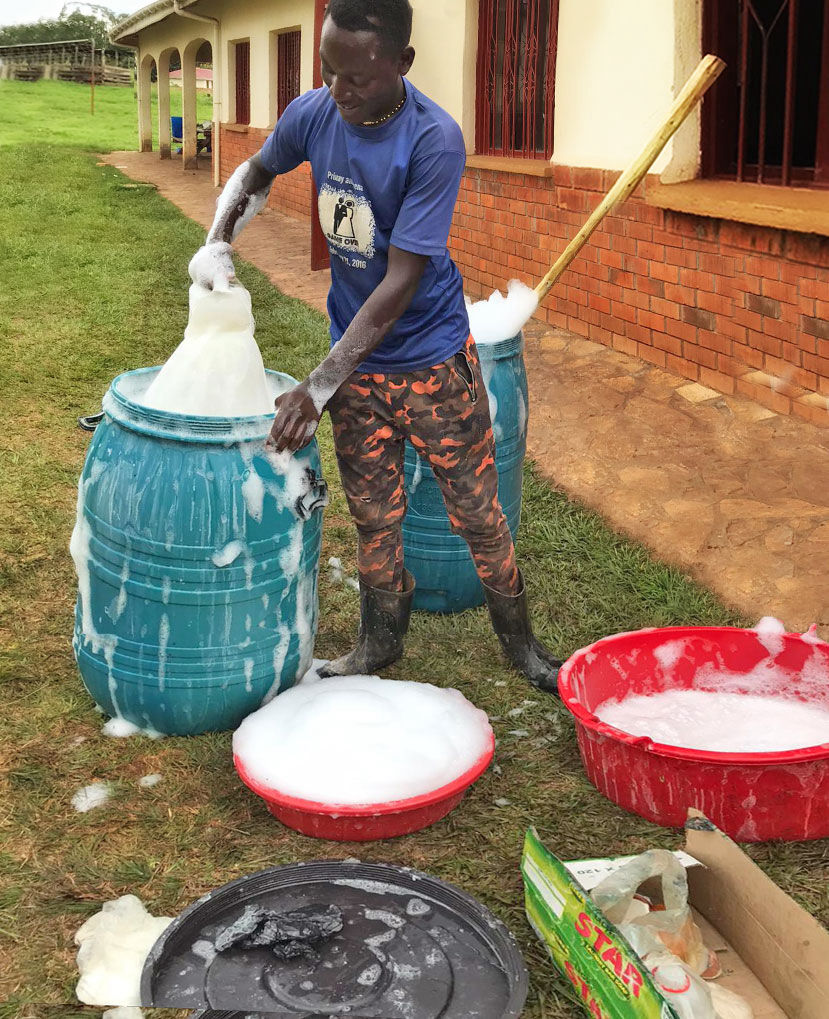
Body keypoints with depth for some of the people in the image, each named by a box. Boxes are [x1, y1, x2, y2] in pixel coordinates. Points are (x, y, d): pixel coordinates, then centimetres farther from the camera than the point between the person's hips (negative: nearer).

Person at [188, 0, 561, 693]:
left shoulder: (435, 141, -25)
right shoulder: (315, 113, -9)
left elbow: (400, 284, -27)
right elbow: (256, 173, 15)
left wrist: (320, 386, -27)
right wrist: (217, 245, -5)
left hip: (431, 357, -4)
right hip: (355, 354, 4)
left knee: (478, 513, 7)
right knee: (375, 514, 15)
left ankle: (520, 642, 27)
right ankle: (381, 643, 35)